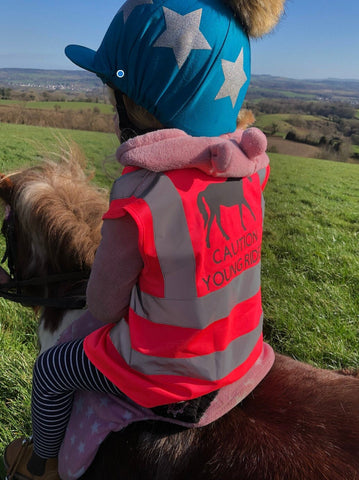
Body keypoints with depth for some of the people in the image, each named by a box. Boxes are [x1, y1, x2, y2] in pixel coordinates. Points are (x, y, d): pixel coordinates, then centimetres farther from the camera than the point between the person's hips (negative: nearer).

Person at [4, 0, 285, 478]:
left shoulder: (138, 203, -31)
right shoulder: (250, 171, -13)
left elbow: (104, 307, -16)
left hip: (167, 368, -6)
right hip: (241, 348, 7)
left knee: (51, 370, 20)